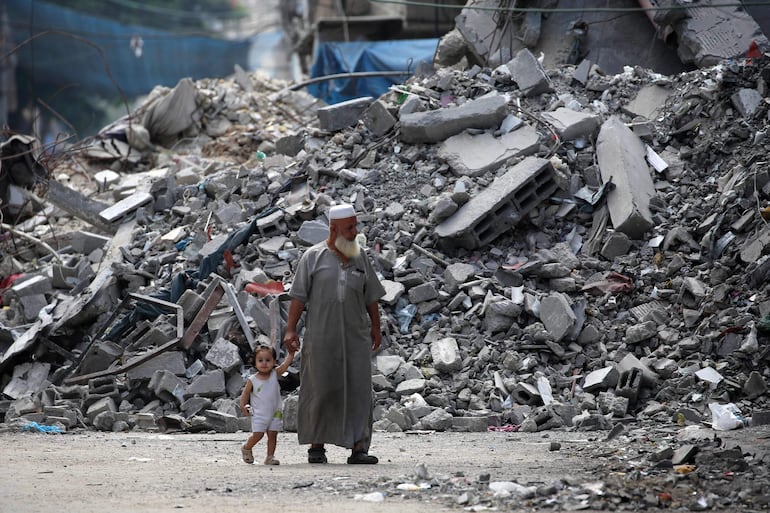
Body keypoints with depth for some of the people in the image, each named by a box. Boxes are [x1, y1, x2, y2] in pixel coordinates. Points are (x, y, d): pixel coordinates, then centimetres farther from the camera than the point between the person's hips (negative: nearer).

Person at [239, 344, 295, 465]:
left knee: (272, 434, 1)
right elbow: (245, 393, 1)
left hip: (275, 413, 2)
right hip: (259, 414, -2)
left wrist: (291, 352, -23)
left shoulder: (275, 374, -2)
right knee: (258, 434, -6)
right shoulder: (252, 380, -7)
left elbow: (286, 363, -10)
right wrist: (243, 405, -13)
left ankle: (270, 457, 7)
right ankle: (246, 448, 19)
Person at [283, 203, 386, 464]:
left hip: (355, 335, 3)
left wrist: (376, 328, 15)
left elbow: (371, 296, 17)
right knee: (320, 390, 1)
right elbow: (299, 296, -1)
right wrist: (291, 329, -7)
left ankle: (358, 448, -6)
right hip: (321, 335, -3)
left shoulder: (360, 256, 12)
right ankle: (316, 445, 14)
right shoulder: (313, 257, 2)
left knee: (358, 389, -5)